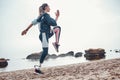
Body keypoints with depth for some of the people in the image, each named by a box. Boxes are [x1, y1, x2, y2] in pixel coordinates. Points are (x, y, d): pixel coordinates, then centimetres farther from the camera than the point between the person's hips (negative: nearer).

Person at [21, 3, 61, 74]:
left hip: (46, 34, 10)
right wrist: (57, 16, -1)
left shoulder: (42, 16, 18)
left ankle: (56, 43, 3)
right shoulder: (46, 15, -11)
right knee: (45, 52, -14)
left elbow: (33, 22, 16)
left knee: (58, 28, 16)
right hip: (44, 35, -10)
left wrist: (26, 30, 18)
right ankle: (38, 68, -13)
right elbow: (54, 24, -17)